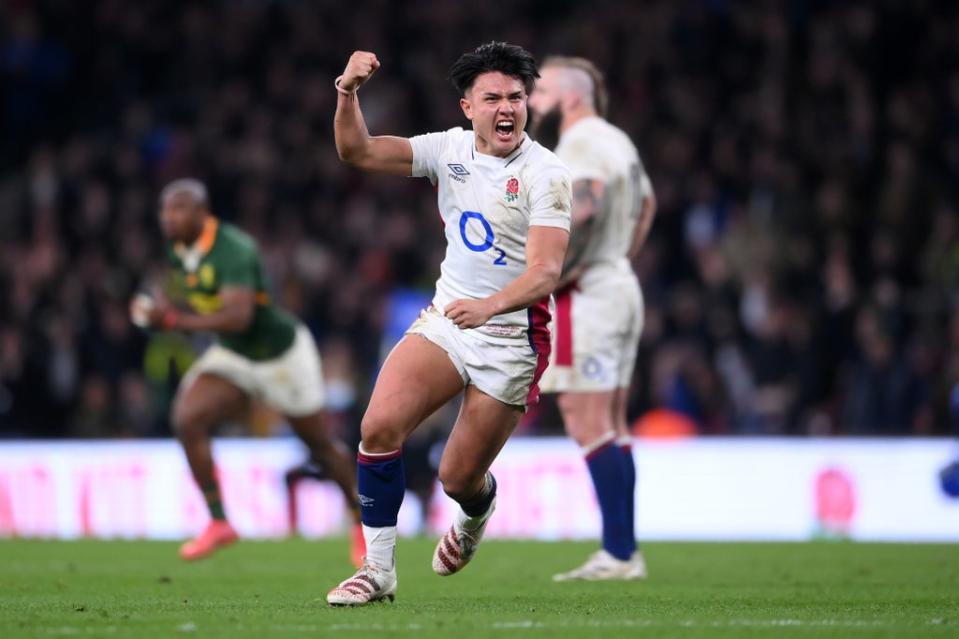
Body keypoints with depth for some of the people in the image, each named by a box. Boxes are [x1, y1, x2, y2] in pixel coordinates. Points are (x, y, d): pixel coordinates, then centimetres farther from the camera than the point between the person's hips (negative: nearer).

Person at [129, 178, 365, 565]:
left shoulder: (233, 250, -31)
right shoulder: (179, 248, -6)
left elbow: (238, 315, -45)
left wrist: (176, 320, -49)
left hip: (283, 353, -6)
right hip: (233, 357, 6)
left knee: (319, 444, 10)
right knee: (187, 419, -20)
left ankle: (362, 523, 35)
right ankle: (218, 524, -12)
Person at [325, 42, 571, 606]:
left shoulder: (546, 174, -15)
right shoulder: (450, 149, 0)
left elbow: (546, 271, -24)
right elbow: (359, 152, -4)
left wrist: (488, 306, -41)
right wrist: (348, 93, -22)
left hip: (512, 341, -4)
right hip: (445, 321, 4)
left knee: (460, 479, 2)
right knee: (380, 426, -18)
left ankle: (476, 514, 42)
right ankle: (379, 570, -7)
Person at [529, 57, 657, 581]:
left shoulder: (580, 143, -13)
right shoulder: (617, 141, 19)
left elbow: (583, 207, -29)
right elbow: (646, 202, 34)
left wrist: (555, 272, -21)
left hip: (585, 298, -10)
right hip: (621, 287, 10)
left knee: (589, 427, -10)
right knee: (612, 426, 11)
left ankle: (619, 552, -12)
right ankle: (623, 551, 11)